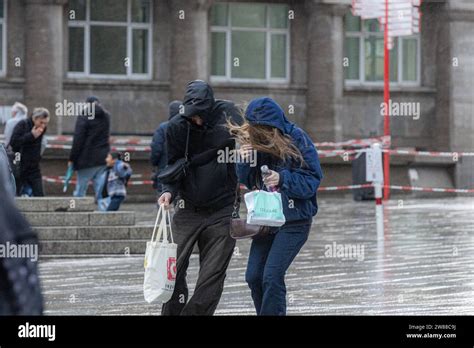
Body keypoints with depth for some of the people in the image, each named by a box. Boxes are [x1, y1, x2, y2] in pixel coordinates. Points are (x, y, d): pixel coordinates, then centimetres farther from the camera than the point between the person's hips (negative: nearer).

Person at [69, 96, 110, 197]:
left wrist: (72, 158, -7)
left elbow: (78, 140, -12)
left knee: (80, 190, 2)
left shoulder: (84, 117, -8)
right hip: (103, 158, 5)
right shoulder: (106, 116, 9)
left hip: (87, 159, -5)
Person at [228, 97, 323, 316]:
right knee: (254, 276, 5)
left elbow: (312, 181, -12)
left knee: (272, 276, -16)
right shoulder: (254, 141, 1)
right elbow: (248, 182, 9)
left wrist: (282, 178, -26)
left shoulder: (297, 139, -14)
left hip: (294, 221, -6)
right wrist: (244, 161, -12)